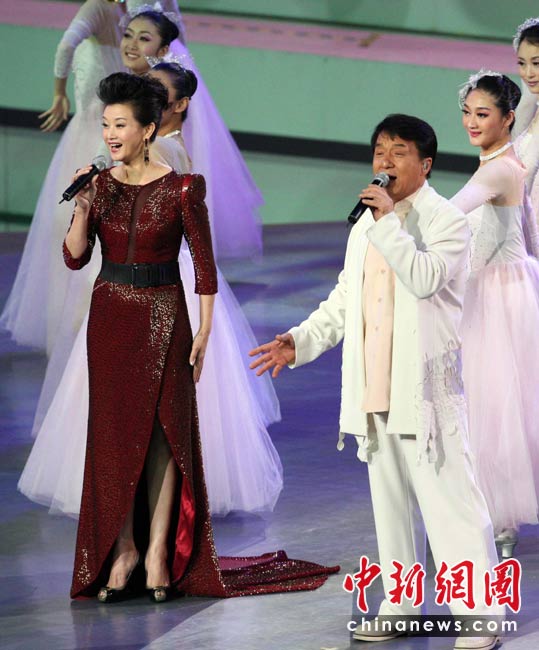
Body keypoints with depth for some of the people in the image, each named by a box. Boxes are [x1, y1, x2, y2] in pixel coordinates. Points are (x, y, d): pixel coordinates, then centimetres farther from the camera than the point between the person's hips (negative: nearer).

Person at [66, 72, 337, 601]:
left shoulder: (180, 186, -7)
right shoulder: (100, 184, 2)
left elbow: (204, 263, -4)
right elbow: (75, 257, 0)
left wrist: (204, 330, -8)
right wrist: (82, 208, -16)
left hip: (163, 316, -3)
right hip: (110, 315, 3)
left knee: (165, 429, -1)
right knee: (113, 431, 3)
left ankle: (158, 550, 3)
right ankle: (123, 549, 10)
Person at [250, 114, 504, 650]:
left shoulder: (445, 220, -5)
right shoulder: (365, 226, 18)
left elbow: (427, 278, -22)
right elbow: (343, 300, 22)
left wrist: (389, 223, -22)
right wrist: (299, 343, 10)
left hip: (425, 387, -8)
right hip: (375, 388, 8)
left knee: (449, 498, -9)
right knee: (390, 501, 13)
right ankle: (400, 606, 22)